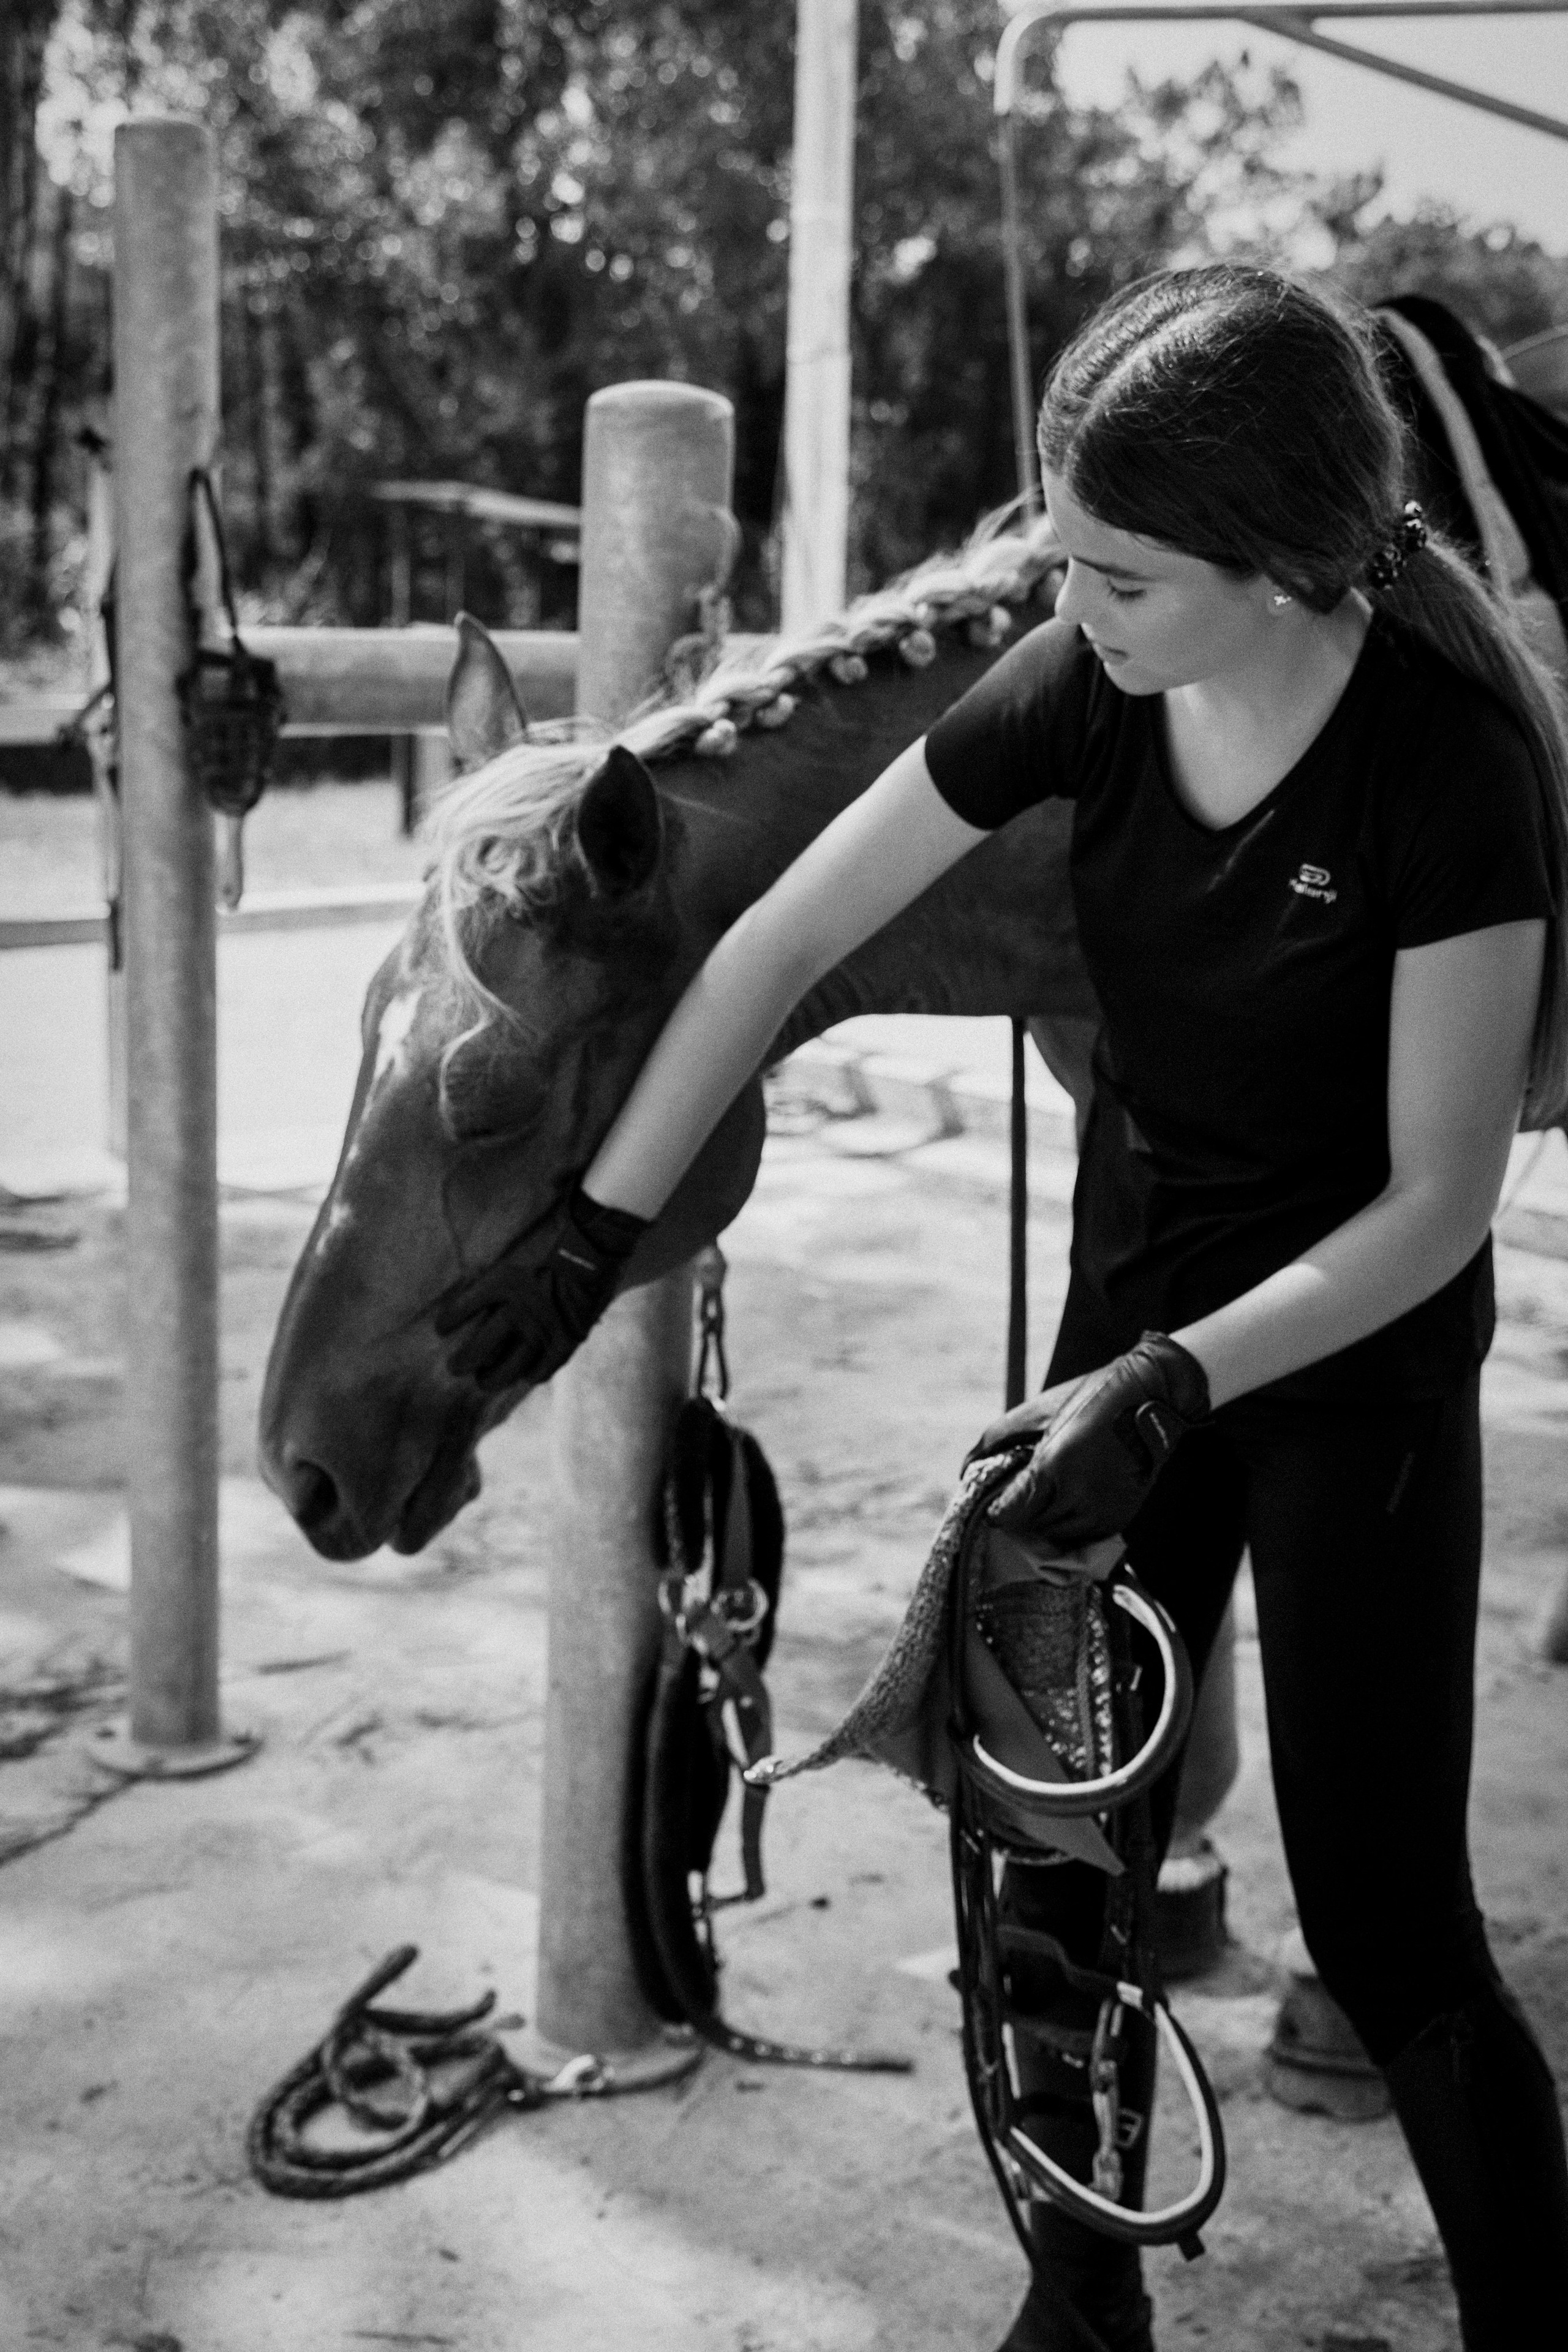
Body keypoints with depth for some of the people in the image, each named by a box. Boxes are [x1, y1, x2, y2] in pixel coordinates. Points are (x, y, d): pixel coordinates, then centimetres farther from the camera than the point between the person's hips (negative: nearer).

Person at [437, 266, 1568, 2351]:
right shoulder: (1085, 687, -12)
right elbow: (780, 946, -6)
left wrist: (1176, 1389, -28)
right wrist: (594, 1242, -6)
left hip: (1359, 1356, -5)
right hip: (1134, 1308, 5)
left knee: (1383, 1923, 0)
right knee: (1065, 1855, 9)